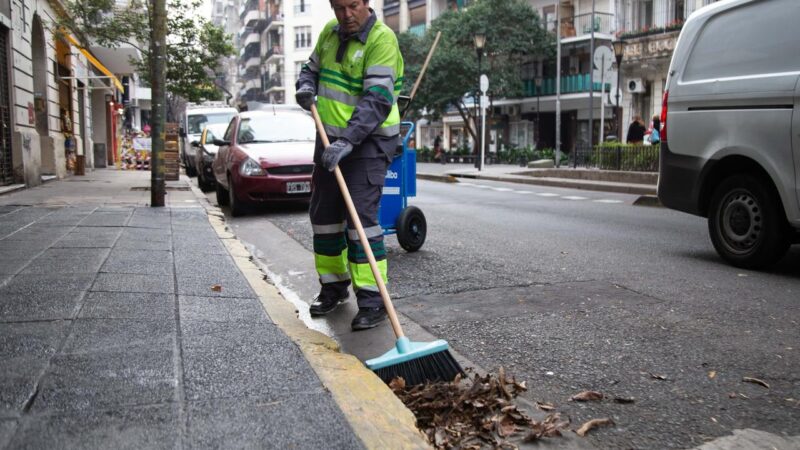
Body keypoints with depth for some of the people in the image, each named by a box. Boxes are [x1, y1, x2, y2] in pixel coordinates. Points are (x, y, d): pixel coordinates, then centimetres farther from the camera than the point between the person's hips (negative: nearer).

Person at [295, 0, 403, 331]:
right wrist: (306, 85, 0)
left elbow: (378, 100, -26)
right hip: (331, 141, 8)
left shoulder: (382, 39, -15)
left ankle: (372, 300, -9)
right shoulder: (330, 32, 8)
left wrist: (348, 141, -36)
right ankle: (333, 285, 26)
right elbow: (313, 66, 25)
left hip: (369, 142, -8)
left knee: (361, 215, -16)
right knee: (323, 214, 10)